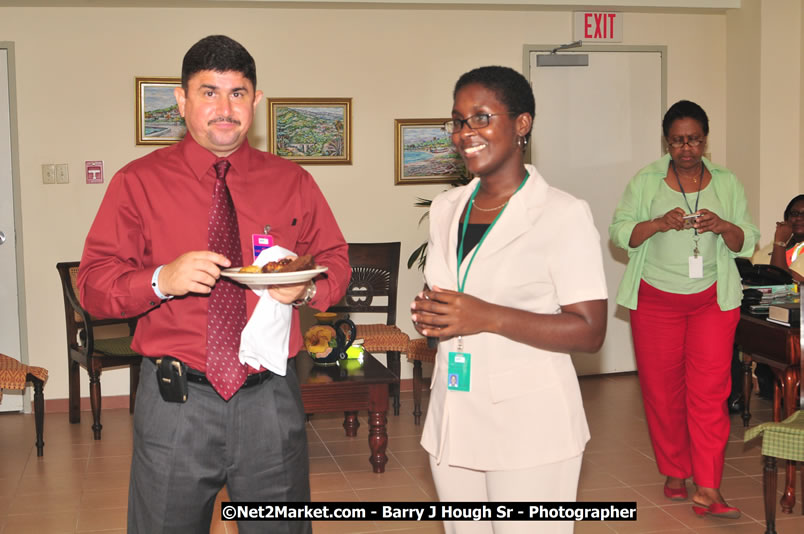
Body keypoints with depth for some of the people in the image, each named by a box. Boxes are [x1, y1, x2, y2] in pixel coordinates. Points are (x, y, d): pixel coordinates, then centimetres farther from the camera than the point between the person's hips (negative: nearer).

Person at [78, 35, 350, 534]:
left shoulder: (292, 181, 6)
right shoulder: (138, 182, 0)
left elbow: (337, 262, 11)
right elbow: (93, 284, -3)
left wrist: (306, 287, -12)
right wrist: (162, 280, -23)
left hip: (272, 399, 2)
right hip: (177, 400, -1)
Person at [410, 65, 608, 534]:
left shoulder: (563, 215, -10)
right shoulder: (447, 209, 10)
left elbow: (589, 331, -15)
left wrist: (487, 317, -23)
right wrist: (430, 316, -3)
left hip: (530, 430, -6)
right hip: (454, 423, 6)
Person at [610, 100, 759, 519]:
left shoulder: (727, 183, 7)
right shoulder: (645, 182, 3)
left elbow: (746, 243, 5)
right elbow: (619, 232, -4)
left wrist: (723, 227, -17)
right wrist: (659, 223, -22)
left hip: (712, 300, 0)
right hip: (656, 300, 0)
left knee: (709, 390, -9)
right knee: (662, 390, 6)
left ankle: (708, 488, -8)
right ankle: (676, 474, 21)